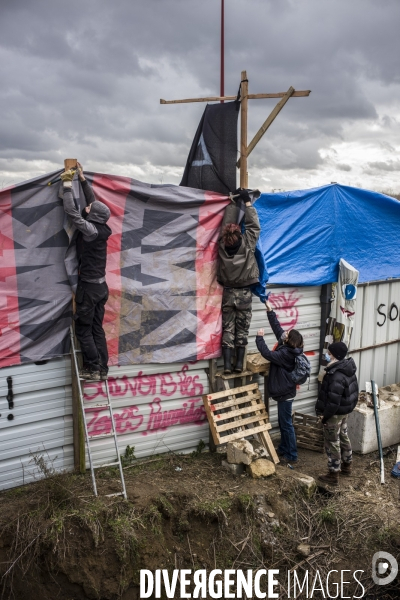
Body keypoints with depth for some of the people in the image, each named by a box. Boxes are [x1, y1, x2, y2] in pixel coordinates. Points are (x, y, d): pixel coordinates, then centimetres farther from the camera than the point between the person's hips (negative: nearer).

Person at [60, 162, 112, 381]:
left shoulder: (90, 230, -18)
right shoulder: (101, 228, 2)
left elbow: (71, 211, -20)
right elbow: (94, 203, 14)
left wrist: (67, 184, -12)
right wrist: (82, 179, 16)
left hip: (89, 287, -8)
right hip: (100, 286, 8)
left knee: (83, 329, 2)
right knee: (97, 328, 12)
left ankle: (94, 368, 5)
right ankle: (101, 368, 15)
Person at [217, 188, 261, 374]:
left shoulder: (222, 245, -10)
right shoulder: (247, 245, -15)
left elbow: (226, 222, 2)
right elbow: (254, 225, -4)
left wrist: (233, 202, 10)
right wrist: (247, 202, 0)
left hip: (228, 292, 1)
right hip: (244, 293, -1)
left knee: (227, 329, 5)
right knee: (242, 329, 6)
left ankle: (227, 364, 3)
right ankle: (239, 363, 9)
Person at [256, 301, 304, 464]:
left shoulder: (285, 354, -24)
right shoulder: (288, 347, 0)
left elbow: (266, 353, -32)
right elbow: (277, 327, 4)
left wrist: (260, 337, -21)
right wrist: (269, 310, 2)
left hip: (285, 394, -10)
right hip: (284, 392, 10)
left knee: (286, 424, 1)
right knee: (282, 422, 20)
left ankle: (291, 455, 11)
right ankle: (283, 449, 32)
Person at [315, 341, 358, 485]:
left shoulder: (337, 377, -31)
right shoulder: (347, 369, 0)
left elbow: (333, 402, -29)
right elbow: (353, 392, 12)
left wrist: (325, 416, -18)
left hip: (335, 414, -10)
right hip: (345, 410, 10)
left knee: (332, 443, 4)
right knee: (343, 437, 24)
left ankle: (333, 475, 16)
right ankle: (347, 466, 41)